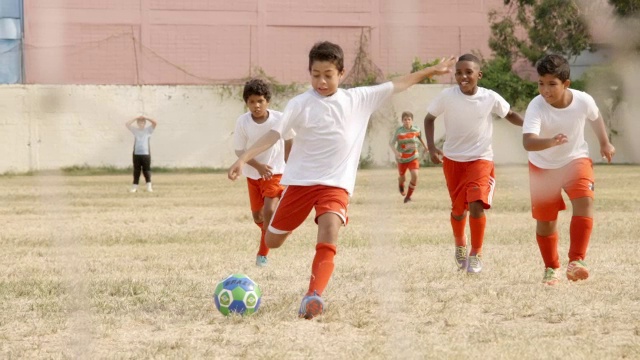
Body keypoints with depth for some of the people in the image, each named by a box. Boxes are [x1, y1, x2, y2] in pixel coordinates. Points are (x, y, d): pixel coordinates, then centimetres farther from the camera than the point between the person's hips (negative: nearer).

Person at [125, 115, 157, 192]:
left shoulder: (148, 130, 7)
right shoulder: (135, 130, 11)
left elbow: (155, 123, -4)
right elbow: (127, 124, 3)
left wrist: (146, 118, 0)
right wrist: (136, 118, 4)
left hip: (146, 153, -1)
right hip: (136, 153, 1)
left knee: (146, 170, -2)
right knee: (136, 170, 3)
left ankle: (149, 186, -1)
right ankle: (134, 187, 6)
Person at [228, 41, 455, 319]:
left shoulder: (359, 99, 4)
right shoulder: (300, 104, -5)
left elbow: (396, 85, 14)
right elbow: (274, 134, -12)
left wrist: (432, 71, 20)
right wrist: (244, 158, -25)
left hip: (337, 183, 0)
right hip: (300, 180, 0)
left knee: (330, 225, -29)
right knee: (272, 241, 7)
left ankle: (314, 297, -38)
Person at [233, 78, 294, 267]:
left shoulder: (279, 119, -18)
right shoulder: (242, 122, -18)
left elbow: (289, 142, 0)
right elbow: (239, 151, -13)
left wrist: (288, 166, 7)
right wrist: (259, 166, -26)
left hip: (275, 172, -2)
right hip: (253, 174, 2)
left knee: (269, 210, -20)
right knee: (257, 215, 11)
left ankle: (263, 253, -7)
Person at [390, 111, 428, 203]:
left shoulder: (416, 130, -11)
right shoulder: (399, 131, -19)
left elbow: (420, 138, 11)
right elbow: (392, 143, -19)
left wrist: (426, 147, 24)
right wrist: (396, 152, -37)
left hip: (413, 157, 0)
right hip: (402, 158, 0)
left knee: (415, 175, -19)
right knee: (401, 176, 17)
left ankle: (408, 196, -2)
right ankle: (401, 186, 56)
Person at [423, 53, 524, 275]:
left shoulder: (491, 98, -14)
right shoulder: (447, 96, -14)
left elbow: (509, 114, 4)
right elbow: (429, 118, 1)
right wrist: (431, 147, -11)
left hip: (481, 158, -1)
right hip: (452, 159, 2)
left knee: (476, 204, -19)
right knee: (458, 208, 11)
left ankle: (476, 253, -1)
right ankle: (460, 245, 42)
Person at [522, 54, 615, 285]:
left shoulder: (583, 101, -21)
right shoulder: (536, 107, -30)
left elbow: (595, 117, 5)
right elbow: (528, 142, -45)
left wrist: (605, 143, 14)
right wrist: (551, 142, -63)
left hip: (576, 160, 1)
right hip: (543, 166, -1)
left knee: (585, 200, -25)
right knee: (545, 219, 6)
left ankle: (576, 260, -23)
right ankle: (551, 268, 30)